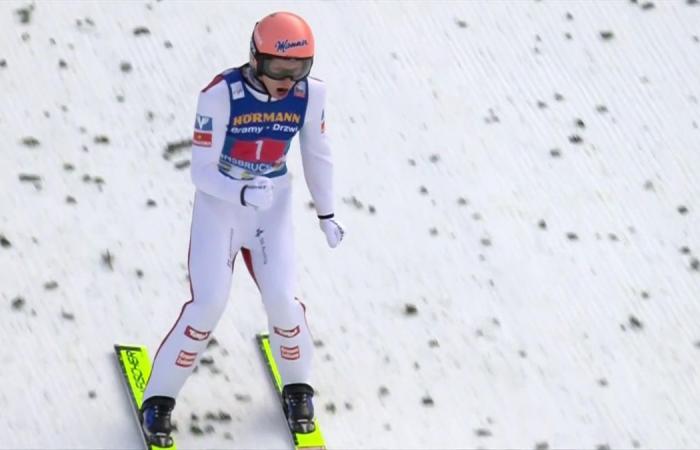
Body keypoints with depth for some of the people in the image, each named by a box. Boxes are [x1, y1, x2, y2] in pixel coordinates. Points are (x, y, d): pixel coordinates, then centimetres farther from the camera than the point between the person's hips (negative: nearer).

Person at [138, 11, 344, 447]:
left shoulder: (310, 92, -13)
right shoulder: (220, 95, -25)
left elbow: (317, 153, 4)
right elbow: (202, 172, -22)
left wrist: (327, 213, 10)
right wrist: (243, 193, -40)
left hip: (272, 203, 3)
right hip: (219, 202, -3)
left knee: (282, 300, -10)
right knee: (209, 304, -14)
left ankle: (298, 388, 20)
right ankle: (159, 400, 3)